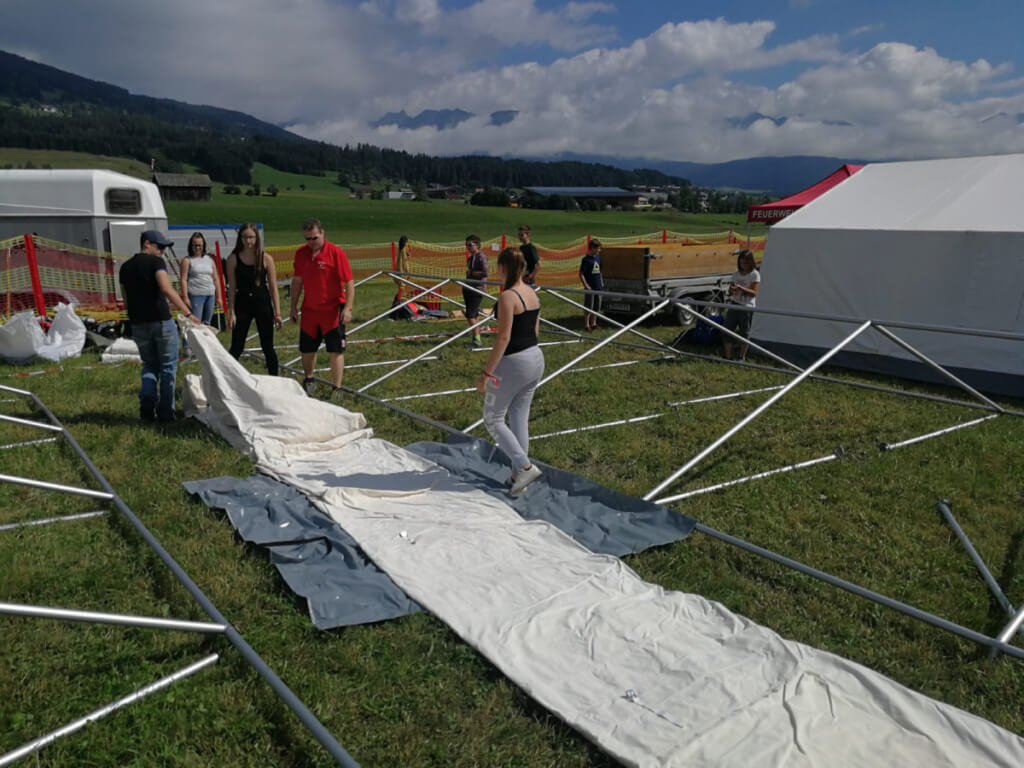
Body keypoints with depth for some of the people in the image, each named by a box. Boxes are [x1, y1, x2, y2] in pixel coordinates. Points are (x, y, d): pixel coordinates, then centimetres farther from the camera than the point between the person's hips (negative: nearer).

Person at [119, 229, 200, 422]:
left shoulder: (125, 267, 14)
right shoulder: (156, 262, -6)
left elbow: (126, 300, 18)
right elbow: (167, 289, -22)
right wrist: (188, 313, -27)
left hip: (138, 324, 6)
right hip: (161, 321, -6)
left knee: (149, 365, 18)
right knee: (168, 366, 5)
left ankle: (147, 405, -2)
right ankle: (165, 412, 6)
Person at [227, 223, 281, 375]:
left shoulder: (266, 258, -2)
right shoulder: (233, 259, -1)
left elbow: (273, 287, 0)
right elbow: (232, 288, 1)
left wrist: (277, 313, -3)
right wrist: (231, 312, -4)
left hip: (263, 305, 0)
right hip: (242, 305, 0)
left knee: (267, 347, 7)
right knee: (236, 348, 3)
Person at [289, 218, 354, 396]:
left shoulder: (336, 253, -12)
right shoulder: (301, 254, 3)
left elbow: (349, 282, -12)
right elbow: (297, 281, 14)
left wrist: (348, 308, -20)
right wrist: (294, 306, 14)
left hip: (332, 310, -5)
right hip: (309, 310, 5)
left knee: (336, 351, -1)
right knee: (306, 350, 15)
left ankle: (336, 389, 9)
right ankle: (308, 381, 38)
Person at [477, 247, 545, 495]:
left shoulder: (508, 297, -18)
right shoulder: (532, 293, 7)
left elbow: (503, 338, -21)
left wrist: (486, 372, -17)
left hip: (513, 363, -8)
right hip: (536, 358, 8)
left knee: (492, 419, 7)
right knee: (519, 419, 16)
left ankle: (525, 466, 0)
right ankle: (518, 474, 22)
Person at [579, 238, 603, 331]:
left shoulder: (598, 257, 9)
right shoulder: (586, 259, -11)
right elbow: (581, 274, -9)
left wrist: (602, 283, 13)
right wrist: (586, 285, -15)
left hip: (598, 287, 6)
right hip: (590, 288, -6)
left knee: (597, 307, 12)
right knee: (588, 307, 0)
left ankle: (593, 324, 23)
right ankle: (586, 325, 10)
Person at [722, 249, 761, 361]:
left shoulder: (755, 274, -3)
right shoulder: (736, 274, 11)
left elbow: (754, 292, -10)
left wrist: (741, 288, -23)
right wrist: (732, 290, -11)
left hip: (747, 307, -5)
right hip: (734, 305, 5)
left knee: (744, 332, 3)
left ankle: (741, 357, 15)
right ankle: (728, 357, 4)